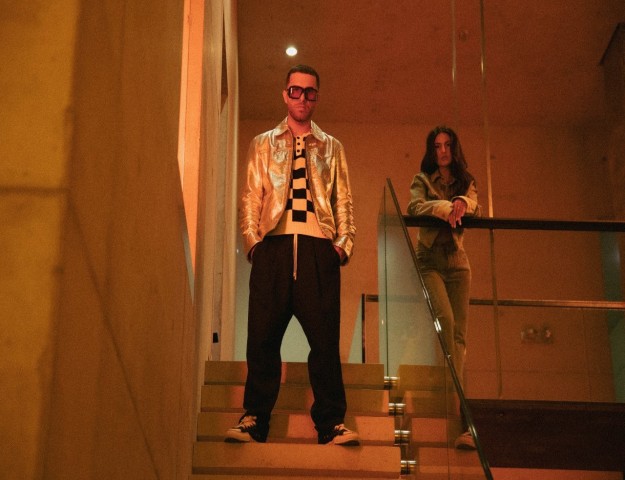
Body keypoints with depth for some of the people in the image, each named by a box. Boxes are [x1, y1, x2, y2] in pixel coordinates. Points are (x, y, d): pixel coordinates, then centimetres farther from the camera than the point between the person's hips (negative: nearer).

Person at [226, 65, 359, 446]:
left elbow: (344, 200, 15)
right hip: (273, 246, 0)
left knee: (325, 338, -5)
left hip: (318, 247, 0)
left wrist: (344, 242, 1)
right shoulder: (263, 145, 19)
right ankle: (255, 420, 4)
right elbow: (250, 197, 13)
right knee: (263, 336, -3)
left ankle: (332, 423, 0)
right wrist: (252, 239, -1)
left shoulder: (332, 148, 20)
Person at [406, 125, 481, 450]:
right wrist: (444, 208, -27)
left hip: (457, 262, 3)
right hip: (430, 260, -3)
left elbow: (475, 207, -4)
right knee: (445, 320, -23)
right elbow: (415, 207, -10)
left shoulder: (465, 182, 17)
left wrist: (462, 202, -27)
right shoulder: (422, 180, 10)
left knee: (459, 332, -6)